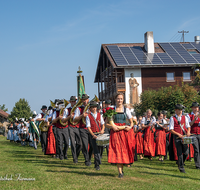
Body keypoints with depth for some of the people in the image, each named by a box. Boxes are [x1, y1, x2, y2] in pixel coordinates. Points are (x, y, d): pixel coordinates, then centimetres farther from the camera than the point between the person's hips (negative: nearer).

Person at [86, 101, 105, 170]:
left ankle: (96, 163, 21)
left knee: (98, 148, 8)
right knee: (95, 149, -9)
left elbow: (103, 124, 13)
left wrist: (102, 130, -8)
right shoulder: (88, 116, -1)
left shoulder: (99, 115, 11)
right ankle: (97, 164, -9)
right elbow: (88, 127, -6)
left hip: (100, 134, 4)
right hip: (93, 134, -4)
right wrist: (93, 135, -16)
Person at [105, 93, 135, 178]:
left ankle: (122, 168, 19)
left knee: (124, 150, -1)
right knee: (117, 151, -11)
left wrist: (130, 127, -5)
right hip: (115, 132, -2)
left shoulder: (126, 110, 10)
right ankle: (120, 172, -12)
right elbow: (106, 123, 7)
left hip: (125, 132, 2)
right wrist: (112, 126, -12)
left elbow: (131, 122, 16)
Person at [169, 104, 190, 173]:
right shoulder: (172, 118, 0)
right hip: (177, 137, -3)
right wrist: (178, 134, -15)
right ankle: (181, 168, 6)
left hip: (184, 137, 3)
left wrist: (188, 132, -10)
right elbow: (171, 129, -4)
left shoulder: (185, 118, 11)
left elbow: (188, 126, 12)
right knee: (179, 153, -3)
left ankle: (180, 162, 27)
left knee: (186, 153, -1)